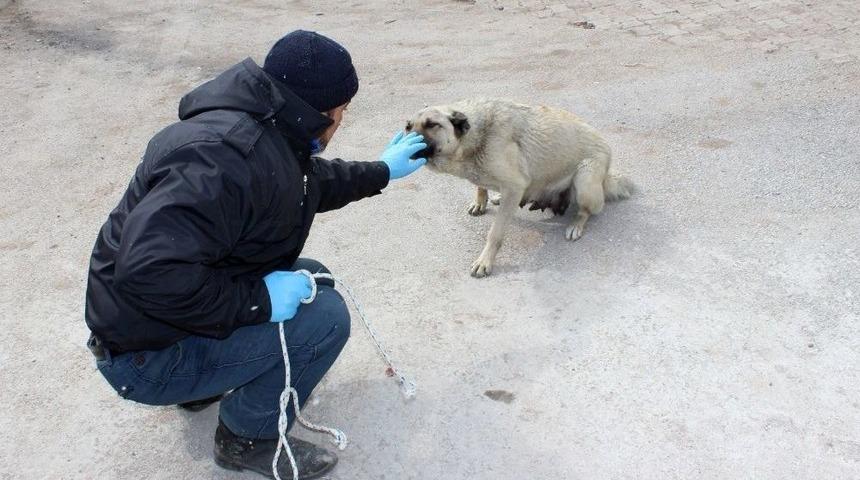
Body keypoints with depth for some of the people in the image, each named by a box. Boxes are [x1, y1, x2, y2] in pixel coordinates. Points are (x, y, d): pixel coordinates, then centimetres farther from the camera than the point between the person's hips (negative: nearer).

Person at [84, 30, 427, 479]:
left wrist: (382, 170, 29)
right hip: (148, 354, -10)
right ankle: (248, 438, 4)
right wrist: (257, 300, -30)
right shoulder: (228, 155, -32)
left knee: (312, 276, 13)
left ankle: (204, 385, 19)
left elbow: (311, 181, 22)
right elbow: (147, 270, -39)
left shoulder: (264, 129, 0)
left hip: (187, 307, 10)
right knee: (324, 316, -18)